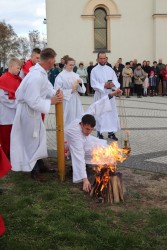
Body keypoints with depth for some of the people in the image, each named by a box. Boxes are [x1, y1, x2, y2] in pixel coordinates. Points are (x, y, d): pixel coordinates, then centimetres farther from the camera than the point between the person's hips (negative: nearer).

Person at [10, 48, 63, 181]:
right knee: (32, 140, 6)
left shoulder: (41, 71, -1)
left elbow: (47, 87, 8)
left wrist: (56, 94, -12)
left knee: (40, 136, 22)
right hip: (28, 110, -10)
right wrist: (50, 101, -21)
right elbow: (34, 102, -31)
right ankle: (34, 170, 23)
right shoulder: (36, 77, -31)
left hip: (33, 109, 10)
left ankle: (38, 164, 40)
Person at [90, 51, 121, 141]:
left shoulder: (110, 69, 9)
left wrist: (113, 84, -18)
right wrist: (104, 85, -20)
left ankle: (111, 132, 14)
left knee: (112, 113, 5)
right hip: (100, 95, -4)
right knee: (100, 114, -1)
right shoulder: (94, 70, -2)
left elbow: (115, 81, 4)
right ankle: (99, 133, 8)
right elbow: (94, 84, -9)